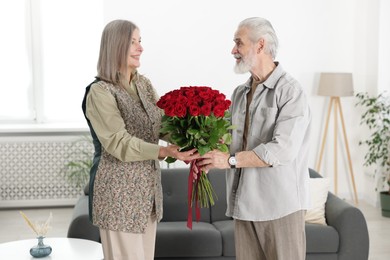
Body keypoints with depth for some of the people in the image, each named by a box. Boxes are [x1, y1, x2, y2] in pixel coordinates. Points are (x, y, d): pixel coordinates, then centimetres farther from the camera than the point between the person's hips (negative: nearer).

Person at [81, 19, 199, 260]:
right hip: (119, 192, -7)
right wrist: (165, 152, -31)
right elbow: (119, 143, -22)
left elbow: (162, 123, 0)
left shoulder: (143, 84, 9)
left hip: (148, 186, 7)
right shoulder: (100, 92, -14)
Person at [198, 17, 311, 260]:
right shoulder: (240, 93, 13)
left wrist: (230, 160, -18)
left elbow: (283, 150, -20)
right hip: (245, 202, 6)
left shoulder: (290, 91, -10)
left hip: (281, 203, -6)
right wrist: (208, 151, -4)